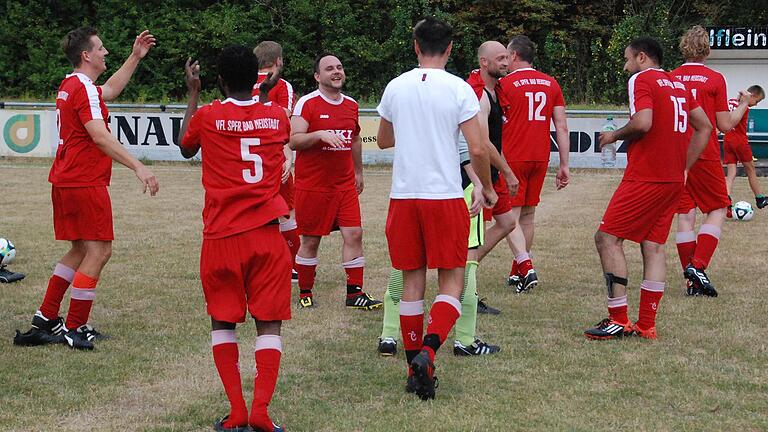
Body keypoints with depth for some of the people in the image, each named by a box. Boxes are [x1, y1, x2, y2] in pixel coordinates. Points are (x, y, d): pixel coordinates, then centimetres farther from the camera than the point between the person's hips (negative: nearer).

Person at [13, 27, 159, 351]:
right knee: (99, 251, -5)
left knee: (80, 251, 17)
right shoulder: (84, 89, -15)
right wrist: (138, 167, -29)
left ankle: (46, 319, 19)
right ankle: (74, 329, -4)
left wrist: (135, 57, 33)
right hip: (85, 183, -10)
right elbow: (100, 136, -24)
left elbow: (110, 90, 35)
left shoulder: (70, 86, 16)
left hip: (65, 181, 10)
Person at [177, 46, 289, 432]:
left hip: (221, 236, -1)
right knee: (269, 323, 3)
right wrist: (267, 92, 36)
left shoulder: (206, 116, -3)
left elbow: (185, 148, 20)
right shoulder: (277, 116, 3)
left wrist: (192, 93, 26)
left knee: (222, 321, 12)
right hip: (267, 234, 1)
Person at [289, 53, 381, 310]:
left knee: (354, 234, -4)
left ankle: (355, 293, 2)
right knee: (310, 241, 3)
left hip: (345, 184, 5)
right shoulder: (307, 103, -8)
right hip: (312, 185, -5)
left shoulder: (351, 105, 11)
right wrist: (320, 135, -29)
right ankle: (305, 293, 16)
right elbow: (294, 140, -15)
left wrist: (358, 171, 28)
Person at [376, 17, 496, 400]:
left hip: (403, 196, 3)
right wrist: (487, 187, 8)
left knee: (412, 282, 11)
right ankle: (428, 350, -19)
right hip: (445, 196, -3)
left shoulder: (395, 87, 4)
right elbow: (478, 149, -9)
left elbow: (383, 140, 19)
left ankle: (414, 367, 13)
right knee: (451, 282, 4)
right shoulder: (459, 89, -6)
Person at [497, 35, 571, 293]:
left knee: (510, 216, -3)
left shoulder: (504, 84, -6)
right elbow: (562, 127, 7)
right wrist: (564, 165, 9)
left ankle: (526, 268, -19)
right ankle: (517, 272, 21)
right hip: (540, 158, 5)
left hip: (512, 158, -5)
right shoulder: (551, 84, 9)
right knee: (528, 215, 15)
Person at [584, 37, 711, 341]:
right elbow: (704, 127, 18)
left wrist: (614, 136, -3)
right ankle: (647, 324, 7)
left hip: (645, 177, -8)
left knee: (608, 237, -4)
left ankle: (619, 320, -9)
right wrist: (683, 168, 18)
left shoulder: (641, 79, -6)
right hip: (674, 180, 8)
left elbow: (643, 123, -21)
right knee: (653, 246, 9)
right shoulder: (678, 84, 18)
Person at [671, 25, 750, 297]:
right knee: (717, 210, 8)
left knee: (685, 215, 6)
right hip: (705, 157, -4)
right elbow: (725, 125, -4)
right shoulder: (715, 79, -7)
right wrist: (742, 107, 13)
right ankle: (698, 266, -10)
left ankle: (692, 281, 7)